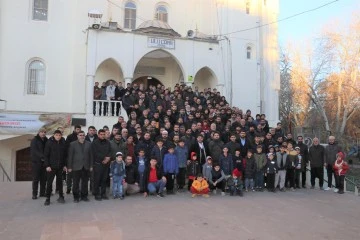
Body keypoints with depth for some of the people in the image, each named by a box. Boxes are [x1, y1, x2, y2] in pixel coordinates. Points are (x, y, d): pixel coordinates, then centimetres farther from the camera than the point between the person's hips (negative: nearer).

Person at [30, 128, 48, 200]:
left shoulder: (46, 141, 10)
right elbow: (34, 151, -16)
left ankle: (42, 193, 16)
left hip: (44, 162, 4)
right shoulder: (34, 140, -4)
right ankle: (34, 194, 7)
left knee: (44, 179, 7)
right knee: (36, 179, 0)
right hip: (36, 162, -4)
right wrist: (42, 157, -27)